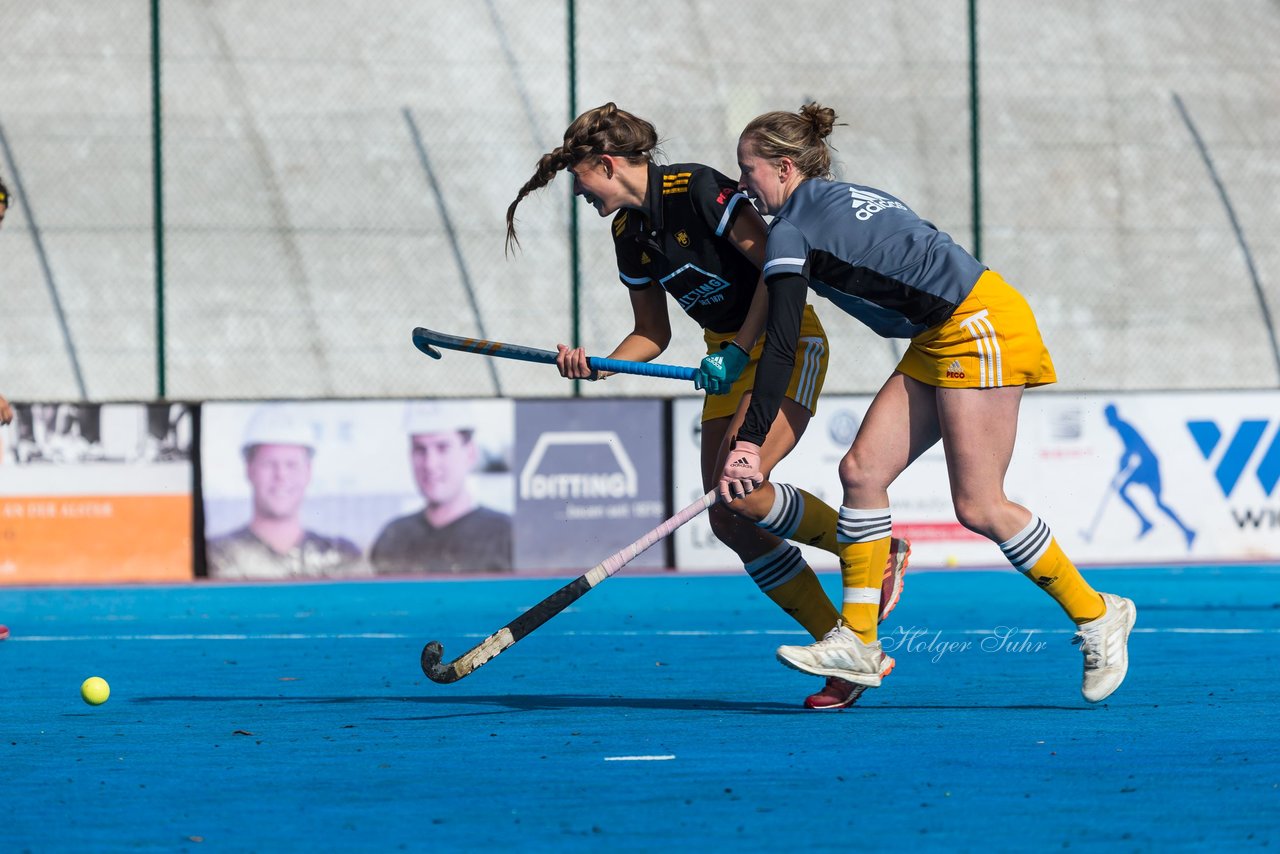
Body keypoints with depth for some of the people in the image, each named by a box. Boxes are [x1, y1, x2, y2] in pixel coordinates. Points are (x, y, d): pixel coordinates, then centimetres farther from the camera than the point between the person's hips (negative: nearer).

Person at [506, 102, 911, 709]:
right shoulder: (628, 233, 8)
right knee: (729, 522, -3)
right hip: (729, 359, 8)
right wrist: (598, 366, -3)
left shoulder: (696, 189, -16)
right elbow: (652, 335, 15)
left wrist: (738, 351, -21)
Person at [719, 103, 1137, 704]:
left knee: (978, 507, -9)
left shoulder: (791, 231, -9)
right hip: (939, 341, 10)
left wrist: (749, 442, -20)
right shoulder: (848, 199, 18)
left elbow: (781, 347, -18)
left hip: (979, 327, -10)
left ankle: (1096, 615, 4)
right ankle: (858, 642, 0)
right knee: (862, 470, 1)